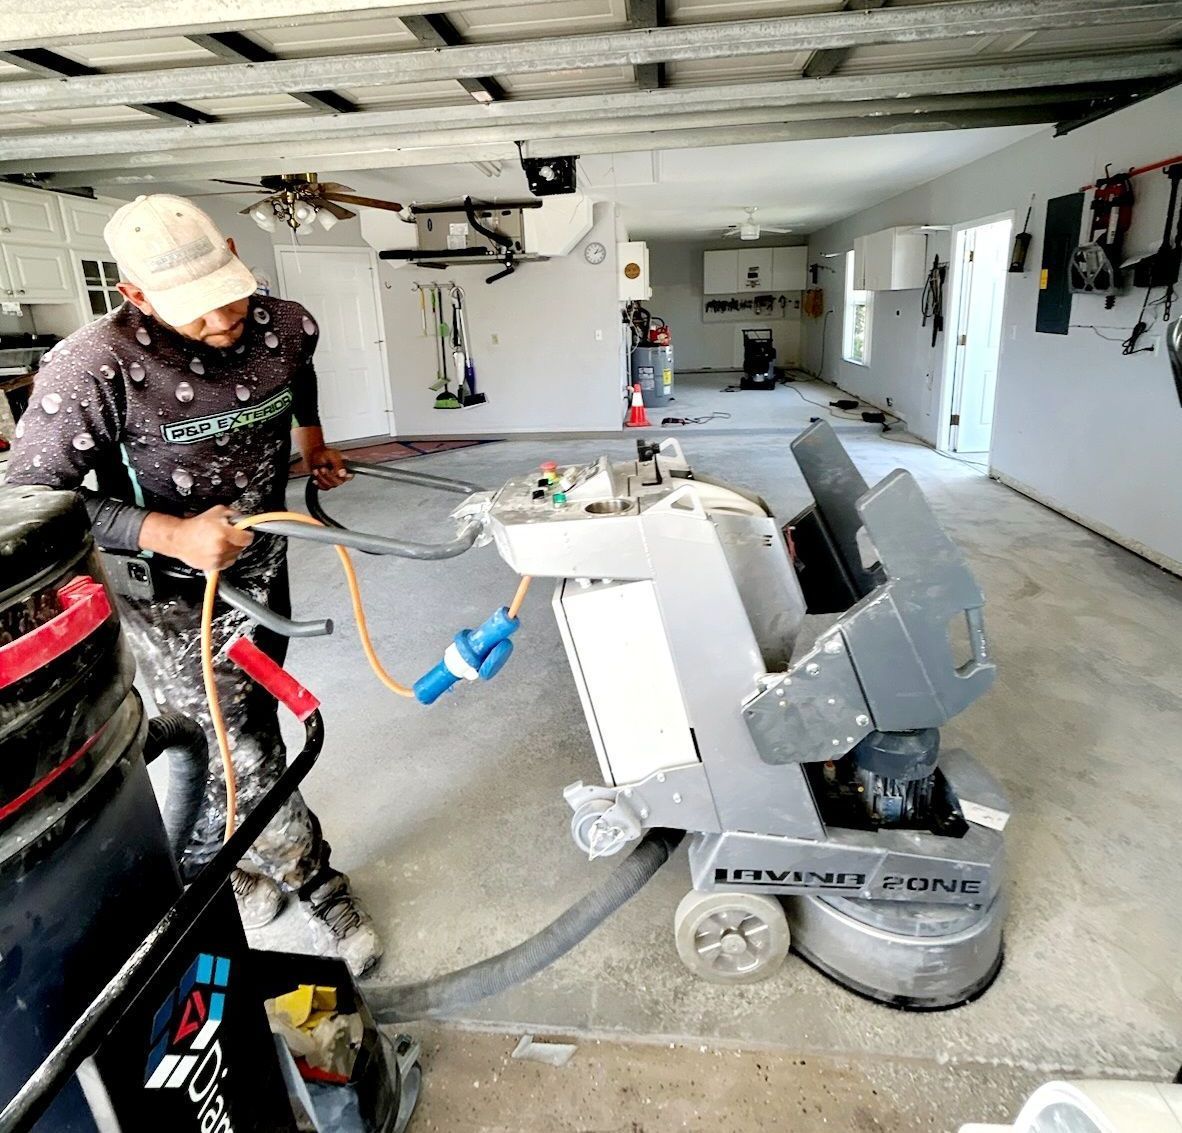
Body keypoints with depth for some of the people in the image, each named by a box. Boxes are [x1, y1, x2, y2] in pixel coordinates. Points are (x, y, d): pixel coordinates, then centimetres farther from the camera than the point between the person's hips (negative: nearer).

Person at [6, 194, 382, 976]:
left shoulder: (286, 326, -10)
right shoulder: (93, 370, -27)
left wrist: (314, 444, 27)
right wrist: (171, 534, -31)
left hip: (259, 565, 6)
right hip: (165, 590, -5)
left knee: (249, 729, 17)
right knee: (244, 749, -6)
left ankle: (210, 866, 43)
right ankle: (318, 885, 18)